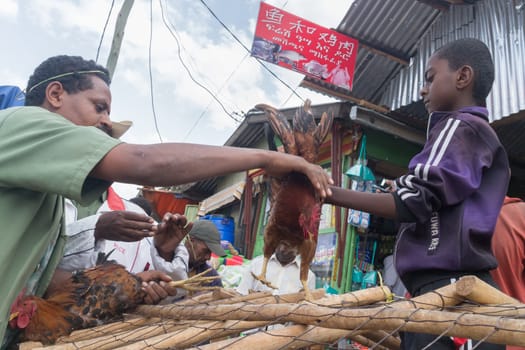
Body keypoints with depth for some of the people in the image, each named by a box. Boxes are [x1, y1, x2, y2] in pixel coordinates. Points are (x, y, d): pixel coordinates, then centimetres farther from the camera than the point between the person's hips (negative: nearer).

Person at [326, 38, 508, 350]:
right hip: (457, 285, 10)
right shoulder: (485, 136, 28)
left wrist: (330, 193, -13)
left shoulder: (459, 126, -3)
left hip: (446, 286, -10)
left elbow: (413, 202, -15)